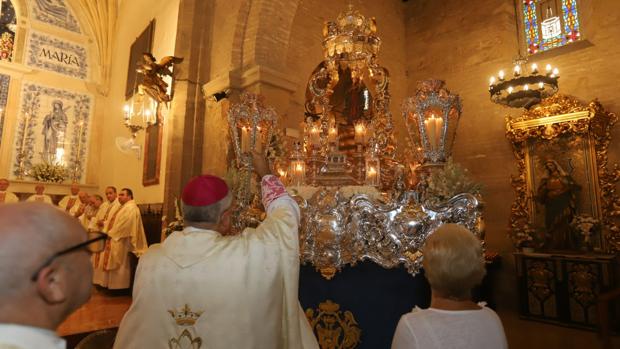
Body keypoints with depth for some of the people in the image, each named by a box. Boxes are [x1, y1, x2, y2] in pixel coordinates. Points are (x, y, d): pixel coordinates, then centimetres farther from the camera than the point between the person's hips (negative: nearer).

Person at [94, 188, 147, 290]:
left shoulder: (130, 208, -17)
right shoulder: (124, 207, 18)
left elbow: (123, 225, -24)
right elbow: (115, 222, 22)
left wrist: (111, 234, -15)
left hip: (121, 242, -11)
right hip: (116, 239, 11)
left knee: (119, 265, -3)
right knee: (116, 264, 14)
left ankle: (118, 286, 5)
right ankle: (114, 285, 21)